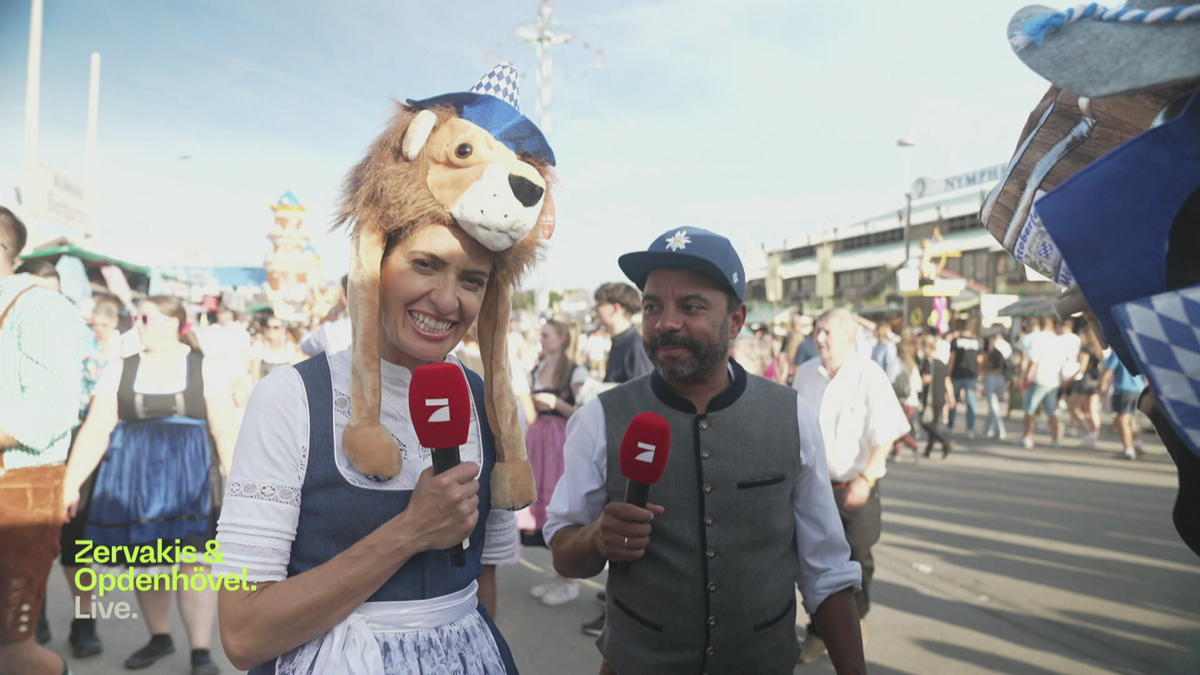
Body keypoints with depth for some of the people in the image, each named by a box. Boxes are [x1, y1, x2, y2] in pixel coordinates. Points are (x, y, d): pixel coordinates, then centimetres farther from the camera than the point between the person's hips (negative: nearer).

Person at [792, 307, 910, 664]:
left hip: (855, 487, -3)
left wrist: (866, 479, -21)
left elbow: (885, 434, -15)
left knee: (856, 560, 13)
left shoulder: (869, 375, -14)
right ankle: (818, 632, 25)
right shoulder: (805, 373, 0)